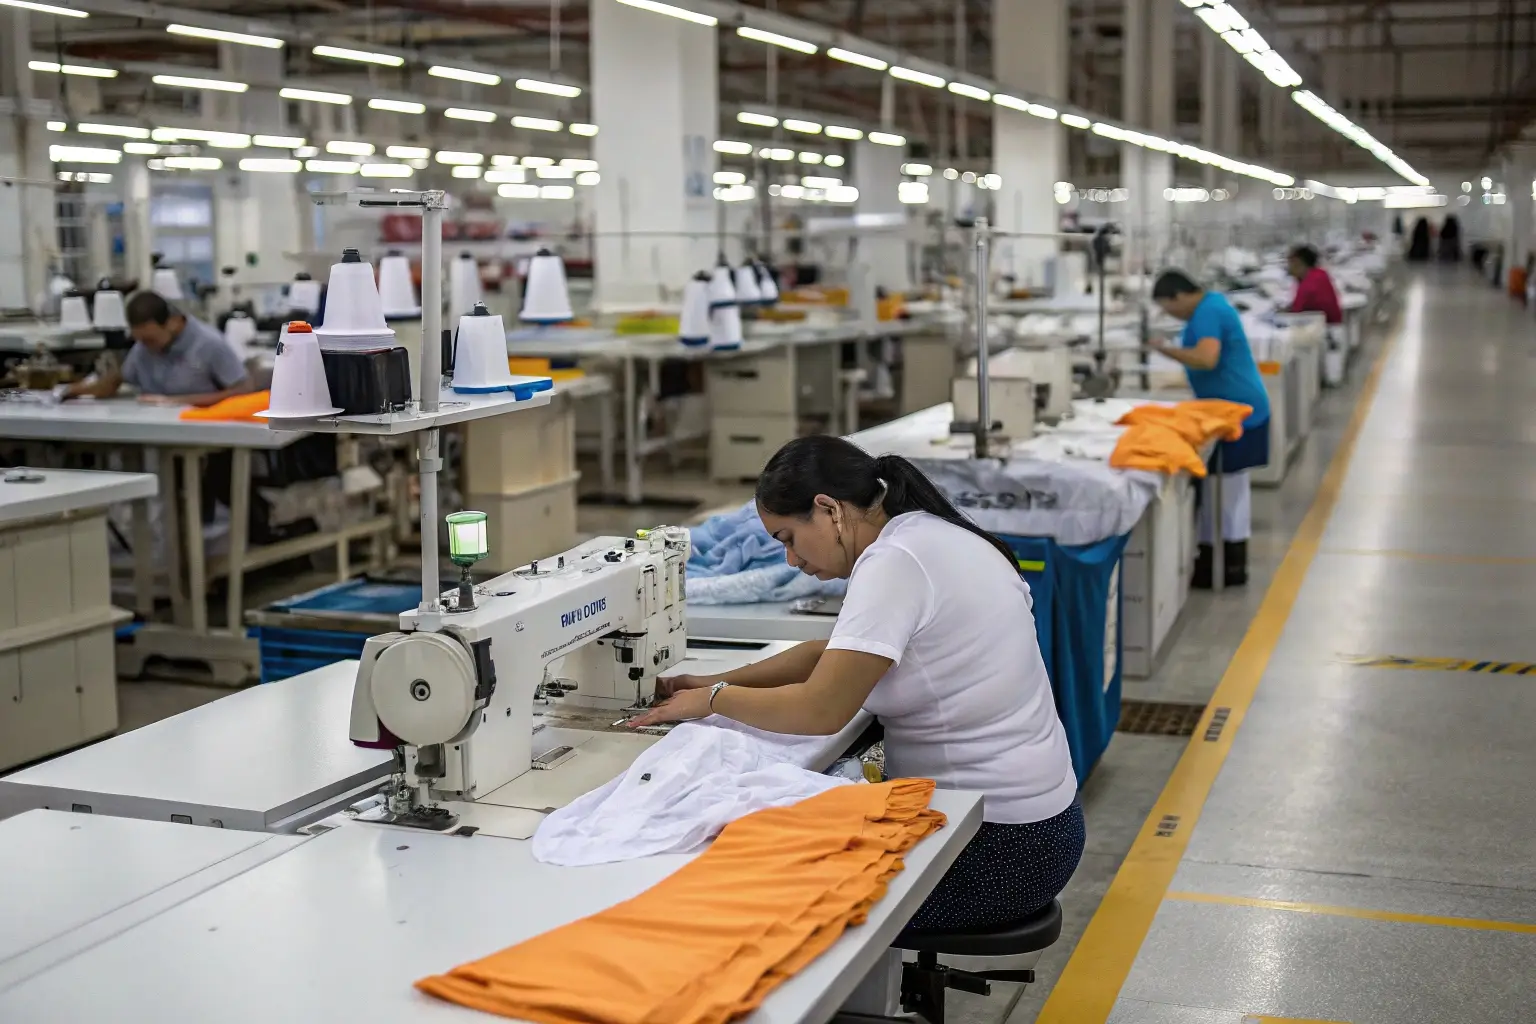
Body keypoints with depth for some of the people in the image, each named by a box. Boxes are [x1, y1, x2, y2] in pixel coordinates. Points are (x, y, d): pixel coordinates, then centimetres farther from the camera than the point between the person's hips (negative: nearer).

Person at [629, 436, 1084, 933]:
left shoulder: (894, 562, -21)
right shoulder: (925, 537, 8)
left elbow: (821, 710, -22)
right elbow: (836, 653, 17)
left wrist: (713, 700, -6)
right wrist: (717, 682, 10)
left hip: (999, 845, -9)